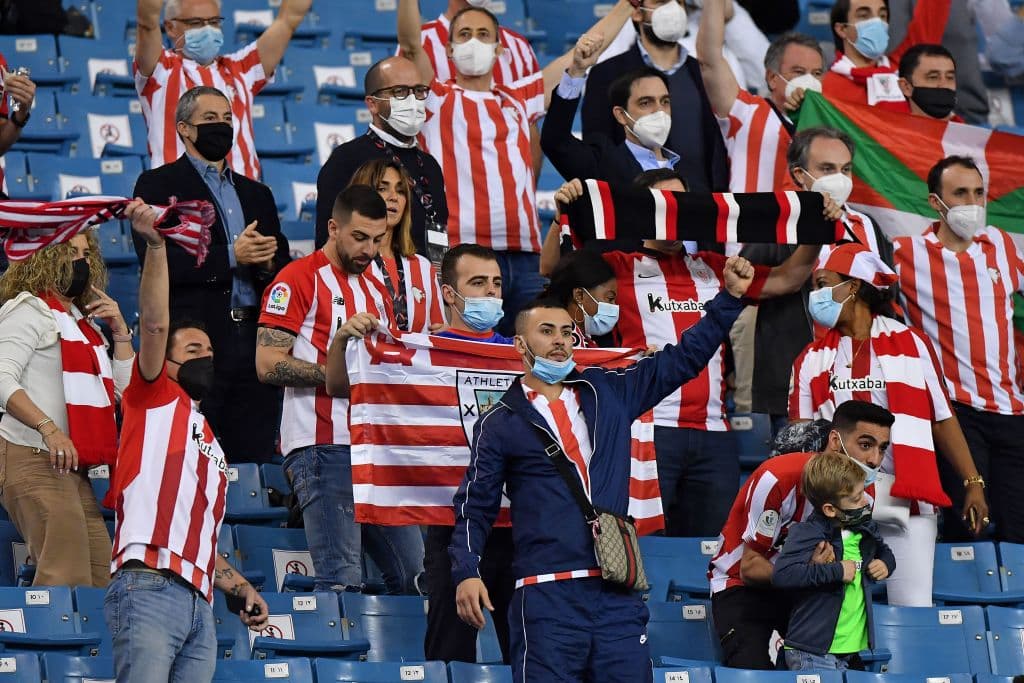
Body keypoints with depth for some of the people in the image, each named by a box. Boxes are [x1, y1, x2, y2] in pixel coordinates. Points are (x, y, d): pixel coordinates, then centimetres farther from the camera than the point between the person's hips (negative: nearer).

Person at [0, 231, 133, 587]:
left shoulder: (84, 325, 22)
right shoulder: (30, 311, -1)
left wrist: (120, 333, 12)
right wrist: (48, 428, -27)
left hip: (73, 469, 9)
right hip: (32, 460, -9)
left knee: (101, 581, 4)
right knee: (67, 583, -19)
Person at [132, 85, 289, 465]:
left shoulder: (256, 194, 23)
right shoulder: (157, 185, 5)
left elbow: (283, 265, 19)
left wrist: (267, 262, -5)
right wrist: (230, 256, -13)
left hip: (254, 343, 5)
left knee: (256, 455, 0)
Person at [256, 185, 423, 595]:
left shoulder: (376, 291, 22)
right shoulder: (299, 279, -2)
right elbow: (268, 365, -9)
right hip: (324, 448, -8)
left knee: (415, 575, 3)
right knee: (342, 580, -14)